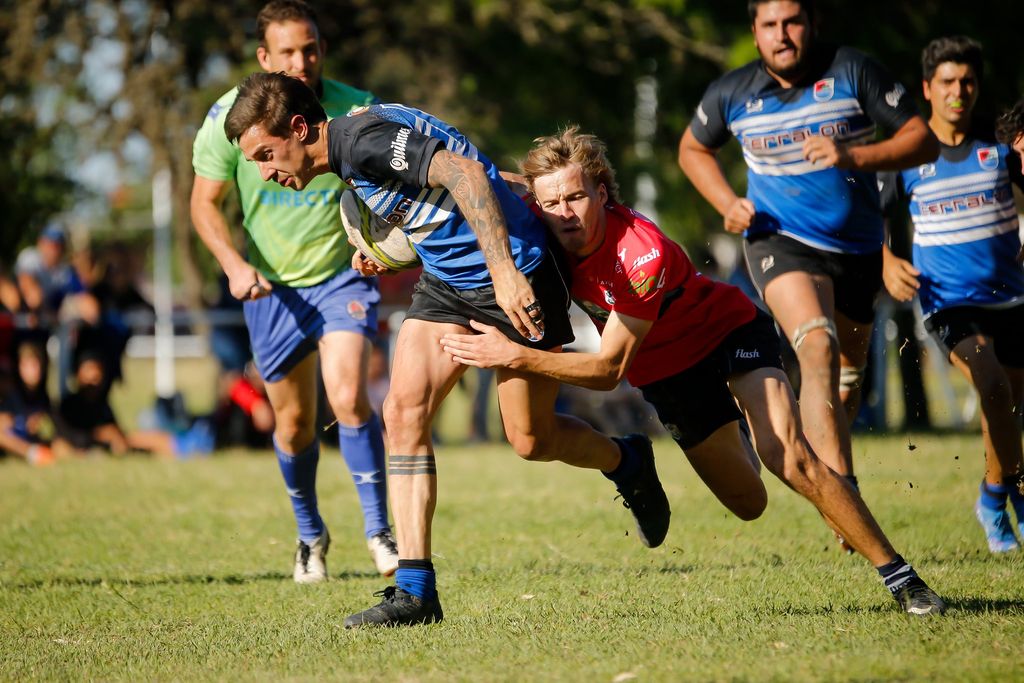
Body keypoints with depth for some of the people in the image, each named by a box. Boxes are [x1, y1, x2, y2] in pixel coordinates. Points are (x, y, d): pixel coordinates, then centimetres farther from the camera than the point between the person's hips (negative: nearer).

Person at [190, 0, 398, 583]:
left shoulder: (355, 109, -15)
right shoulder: (231, 116, -12)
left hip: (343, 276, -2)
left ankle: (379, 529, -8)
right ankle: (310, 535, 34)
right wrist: (234, 264, -16)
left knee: (349, 398, -22)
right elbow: (205, 201, -1)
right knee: (294, 421, 10)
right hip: (272, 285, 2)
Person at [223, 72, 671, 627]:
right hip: (446, 282, 9)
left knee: (530, 440, 2)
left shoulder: (363, 139, -24)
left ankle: (628, 462, 35)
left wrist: (505, 270, -41)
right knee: (403, 411, -7)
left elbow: (464, 172, -35)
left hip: (513, 276, -9)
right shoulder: (347, 157, 7)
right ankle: (415, 590, -8)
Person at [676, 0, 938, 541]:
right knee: (819, 348, -29)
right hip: (781, 241, -2)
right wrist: (727, 203, -1)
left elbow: (923, 140, -8)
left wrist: (855, 156, -23)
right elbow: (692, 149, 16)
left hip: (857, 250, 2)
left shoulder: (853, 72, -8)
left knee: (846, 379, 14)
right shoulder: (731, 95, -3)